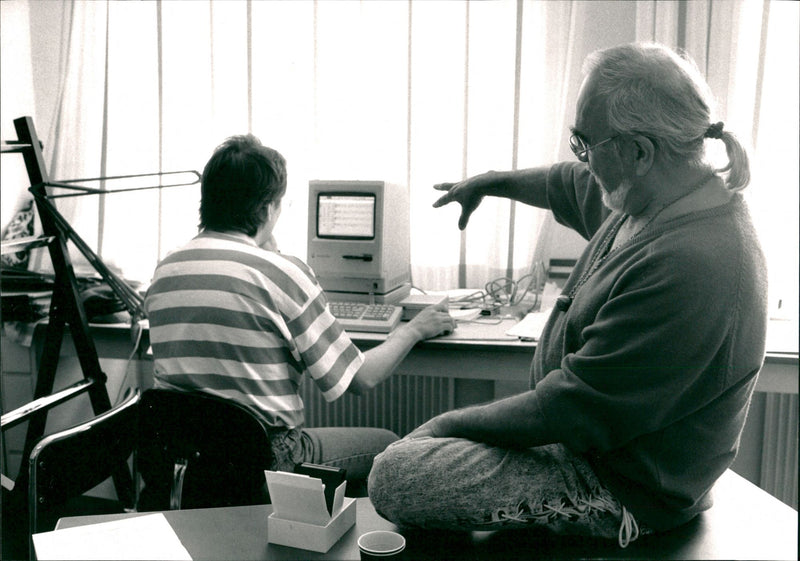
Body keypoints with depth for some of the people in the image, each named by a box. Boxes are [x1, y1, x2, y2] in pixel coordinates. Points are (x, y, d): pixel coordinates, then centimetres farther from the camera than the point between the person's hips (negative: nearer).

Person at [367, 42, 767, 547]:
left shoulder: (686, 268, -33)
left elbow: (567, 411, -28)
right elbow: (570, 186, 22)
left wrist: (450, 423, -14)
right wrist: (487, 183, 35)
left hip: (625, 494, -9)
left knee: (393, 476, -19)